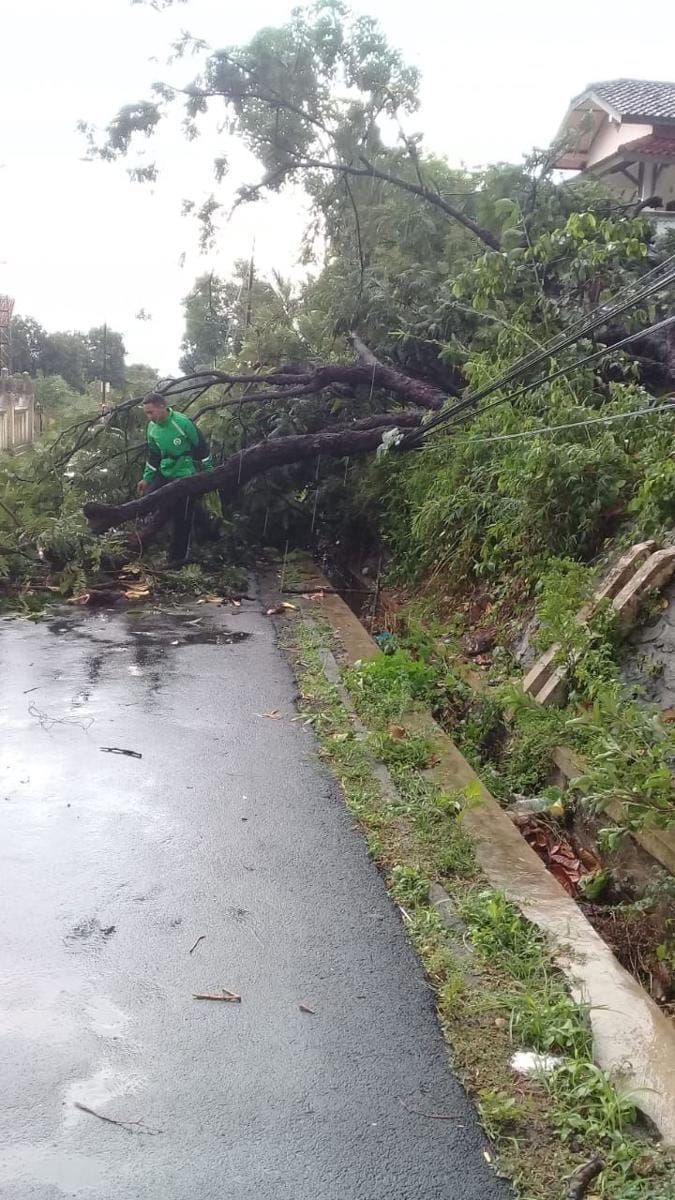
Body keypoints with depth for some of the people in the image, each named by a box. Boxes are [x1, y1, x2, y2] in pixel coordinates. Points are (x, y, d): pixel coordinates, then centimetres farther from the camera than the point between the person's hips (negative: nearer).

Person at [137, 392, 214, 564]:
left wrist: (209, 472, -7)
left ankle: (177, 559, 11)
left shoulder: (183, 422, -21)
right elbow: (153, 456, 13)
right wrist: (147, 479, 10)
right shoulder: (152, 428, 0)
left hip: (186, 475, -6)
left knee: (182, 520, -1)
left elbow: (201, 447, -12)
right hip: (164, 474, 6)